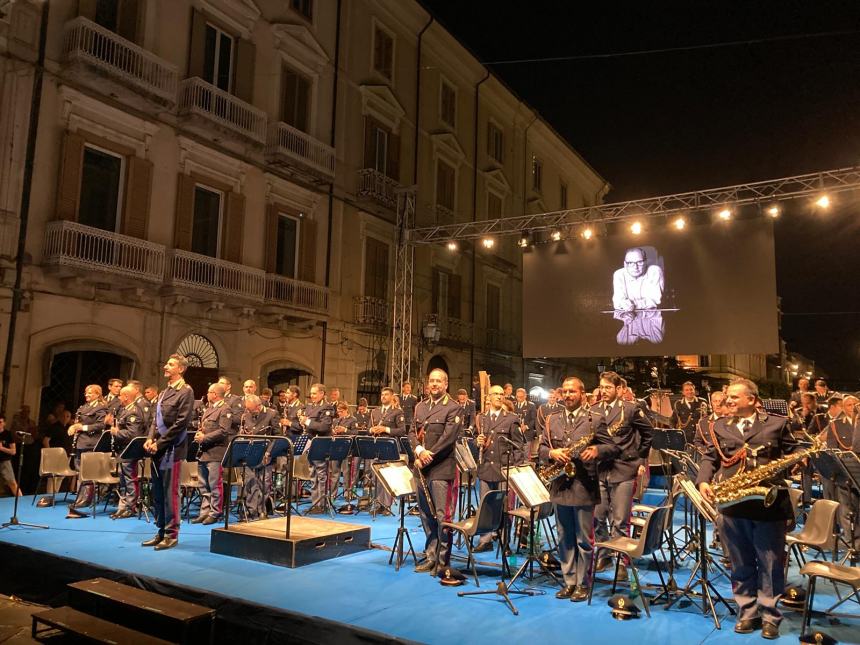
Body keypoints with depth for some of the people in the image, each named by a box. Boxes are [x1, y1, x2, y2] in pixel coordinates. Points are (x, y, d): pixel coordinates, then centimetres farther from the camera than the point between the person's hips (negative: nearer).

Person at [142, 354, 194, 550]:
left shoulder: (185, 392, -9)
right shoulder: (163, 392, 17)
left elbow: (181, 423, -15)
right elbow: (155, 419, 18)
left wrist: (160, 443, -14)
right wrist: (150, 438, 0)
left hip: (172, 449, -8)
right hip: (158, 449, 8)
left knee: (170, 493, -2)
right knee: (157, 492, 12)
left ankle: (171, 534, 8)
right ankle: (161, 531, 22)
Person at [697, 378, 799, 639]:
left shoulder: (777, 423, 7)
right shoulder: (719, 426, 12)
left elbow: (793, 455, 8)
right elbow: (709, 458, 8)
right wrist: (703, 482, -8)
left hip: (768, 503, -2)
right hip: (730, 504, 2)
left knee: (770, 565, 6)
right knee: (741, 565, 11)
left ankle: (770, 616, 19)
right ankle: (747, 613, 23)